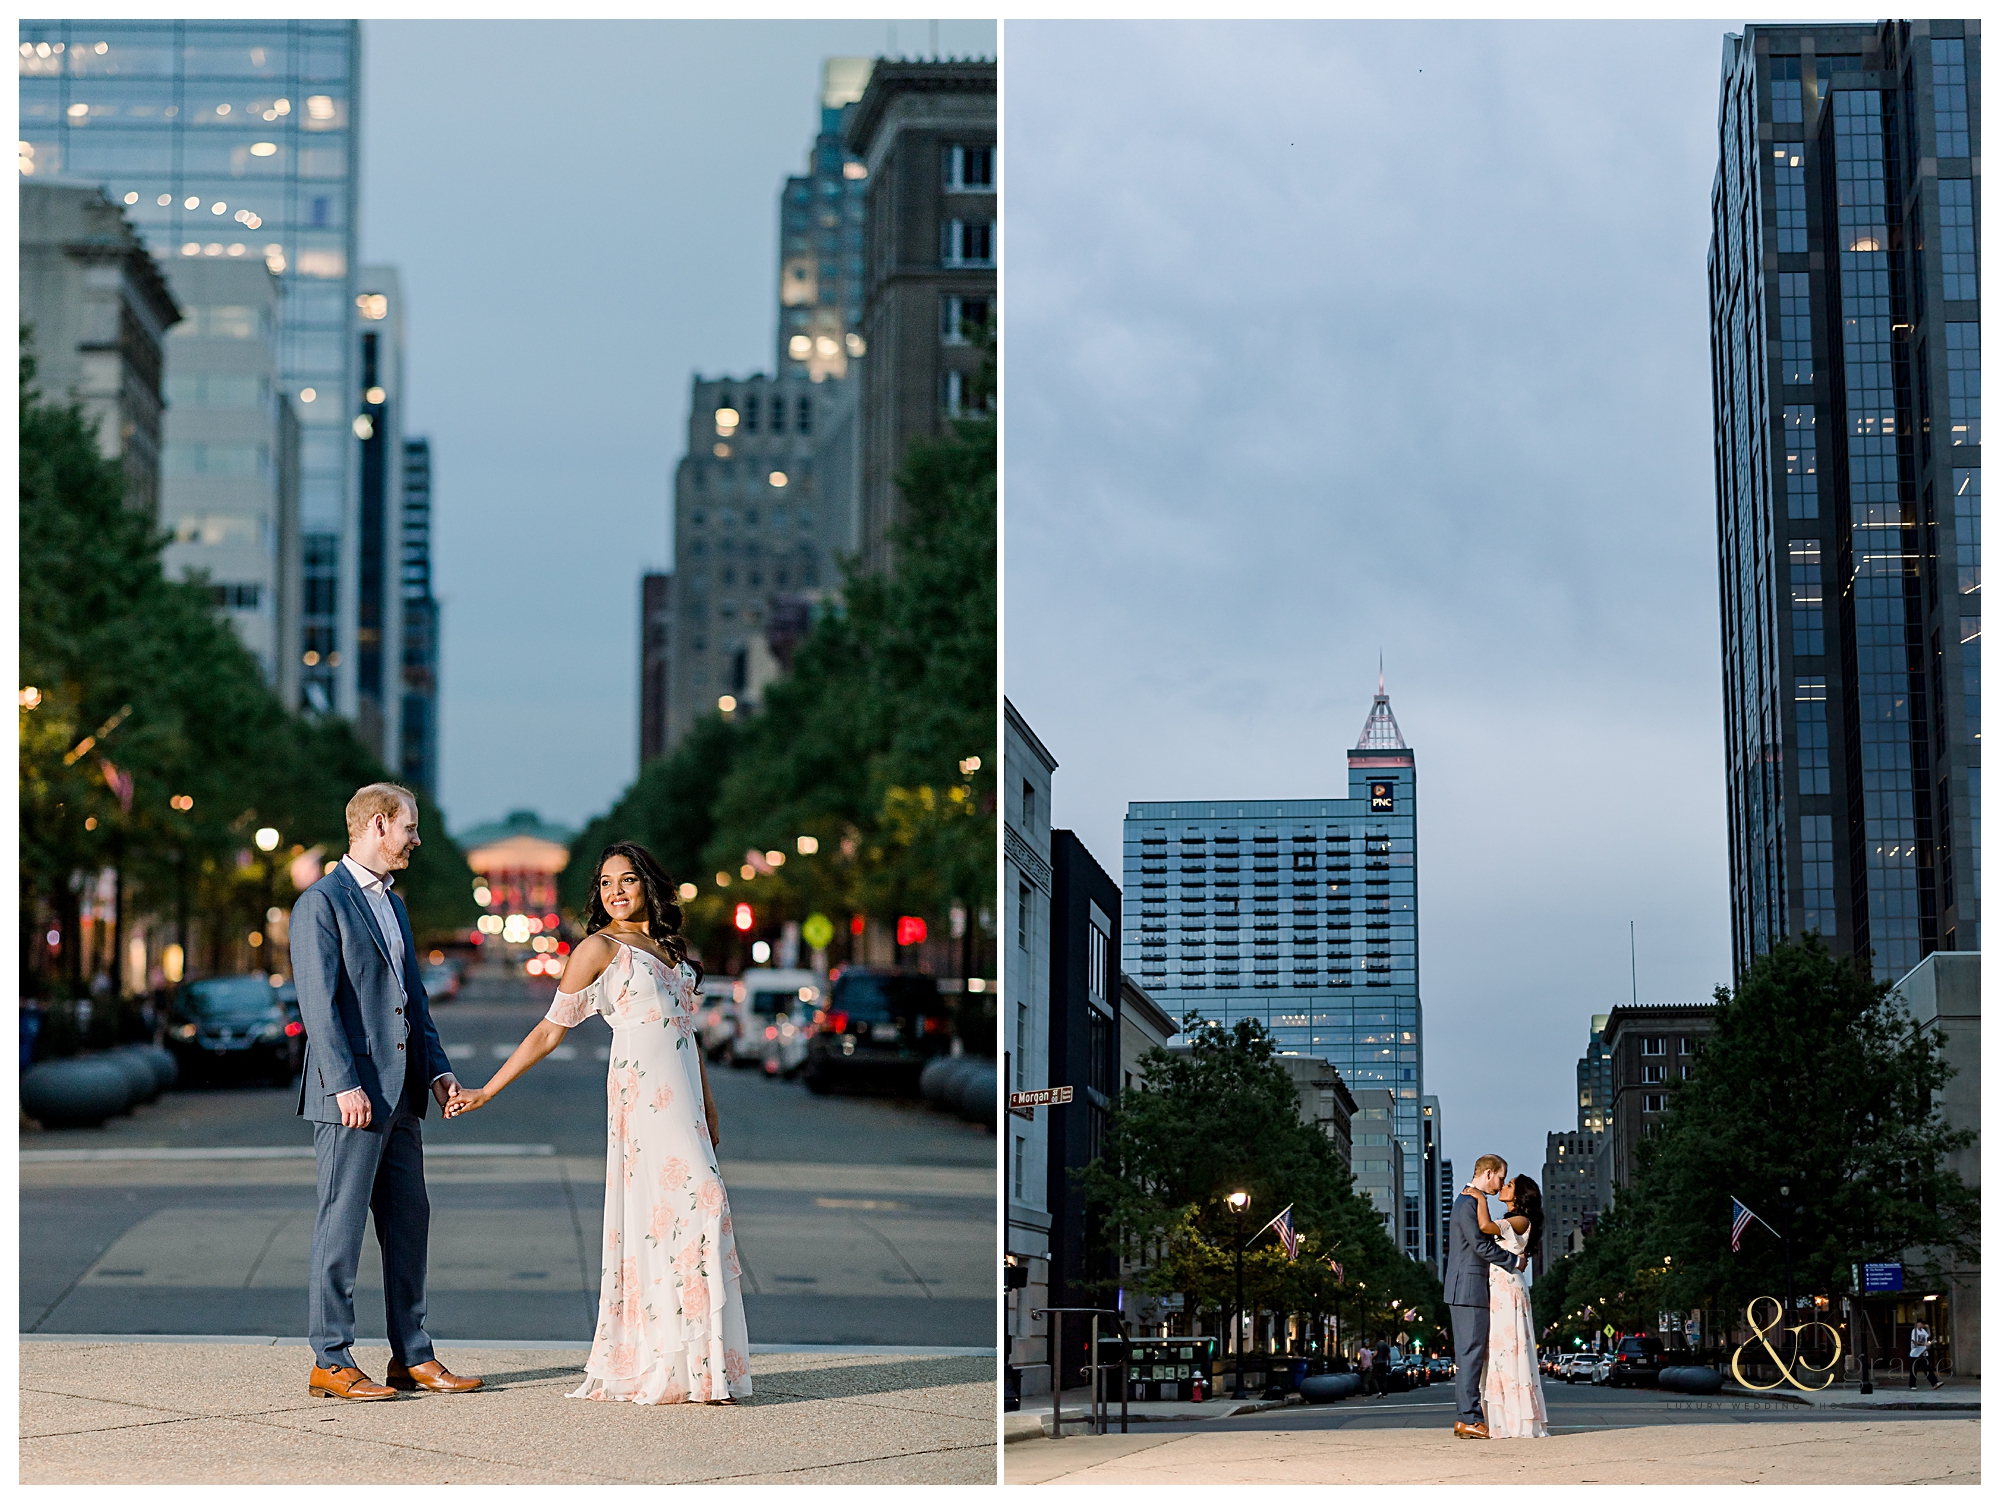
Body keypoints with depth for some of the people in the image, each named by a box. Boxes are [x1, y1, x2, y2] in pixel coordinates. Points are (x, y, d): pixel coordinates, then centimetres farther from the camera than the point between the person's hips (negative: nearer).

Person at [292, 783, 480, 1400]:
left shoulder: (392, 904, 19)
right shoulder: (321, 903, -8)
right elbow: (318, 1002, -15)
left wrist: (437, 1070, 10)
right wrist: (345, 1085, -20)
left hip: (400, 1094, 9)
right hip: (352, 1095, -9)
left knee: (409, 1222, 10)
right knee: (342, 1225, -4)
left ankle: (413, 1355, 16)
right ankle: (331, 1362, 1)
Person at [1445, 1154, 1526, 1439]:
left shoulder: (1470, 1200, 19)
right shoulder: (1468, 1203, -13)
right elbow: (1480, 1245, -18)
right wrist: (1514, 1261, -7)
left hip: (1469, 1289, 10)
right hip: (1469, 1287, -10)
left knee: (1470, 1354, 9)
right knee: (1472, 1352, -10)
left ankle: (1467, 1417, 10)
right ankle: (1469, 1418, -10)